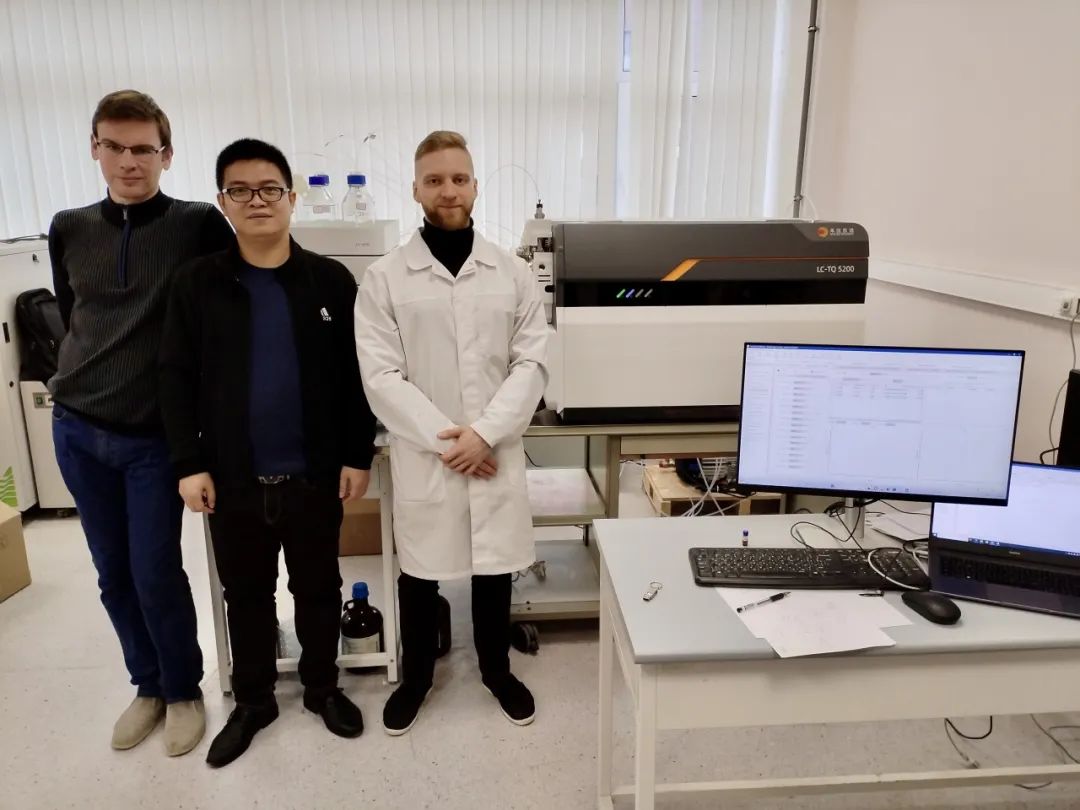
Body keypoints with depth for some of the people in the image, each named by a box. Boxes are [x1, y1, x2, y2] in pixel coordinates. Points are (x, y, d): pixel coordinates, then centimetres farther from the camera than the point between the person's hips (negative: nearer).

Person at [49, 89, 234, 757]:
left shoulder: (199, 225, -8)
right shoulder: (69, 230, 5)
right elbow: (73, 316, 16)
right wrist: (97, 374, 13)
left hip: (155, 436, -4)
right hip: (77, 430, 4)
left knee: (156, 574, 1)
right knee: (114, 575, 12)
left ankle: (184, 691, 24)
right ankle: (148, 686, 32)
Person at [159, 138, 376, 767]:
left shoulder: (331, 280, -3)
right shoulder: (198, 283, 0)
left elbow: (357, 374, -2)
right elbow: (178, 378, 0)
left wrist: (358, 455, -5)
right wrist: (189, 463, -5)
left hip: (314, 475, -1)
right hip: (233, 478, 1)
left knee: (318, 588, 15)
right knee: (246, 594, 17)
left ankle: (322, 687, 38)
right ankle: (253, 701, 38)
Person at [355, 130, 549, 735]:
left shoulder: (513, 273, 1)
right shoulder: (385, 278, -4)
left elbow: (532, 364, -3)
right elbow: (381, 376, -8)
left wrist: (484, 434, -14)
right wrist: (444, 439, -15)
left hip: (497, 452, 1)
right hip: (422, 455, -1)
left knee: (496, 567, 15)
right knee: (420, 571, 14)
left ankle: (497, 670, 39)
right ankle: (416, 675, 38)